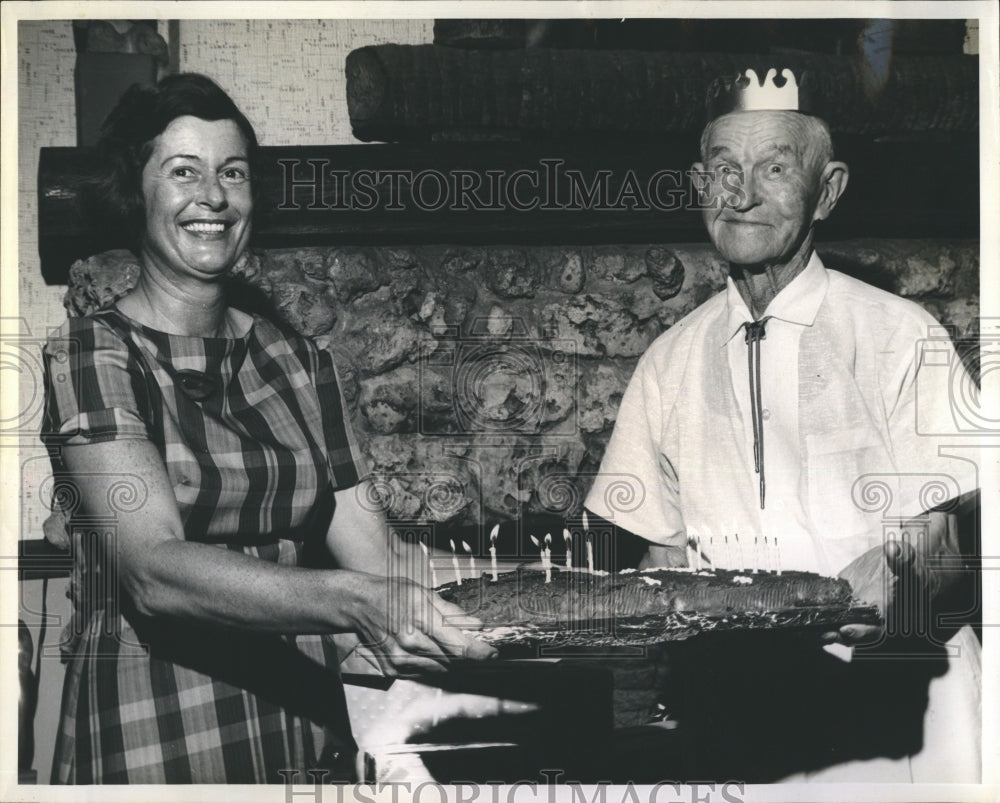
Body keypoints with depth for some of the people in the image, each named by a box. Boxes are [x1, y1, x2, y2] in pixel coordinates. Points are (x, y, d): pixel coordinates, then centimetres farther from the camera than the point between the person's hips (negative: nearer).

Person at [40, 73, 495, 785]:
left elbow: (373, 556, 1)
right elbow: (155, 571, -23)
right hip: (151, 740, -4)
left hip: (305, 722, 5)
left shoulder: (299, 363, 8)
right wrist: (351, 601, -36)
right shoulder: (92, 354, -8)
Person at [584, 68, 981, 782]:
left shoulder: (900, 336, -3)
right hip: (738, 697, 2)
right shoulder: (670, 363, 8)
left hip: (888, 697, -2)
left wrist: (894, 563, -24)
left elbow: (944, 537, -5)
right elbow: (665, 549, 12)